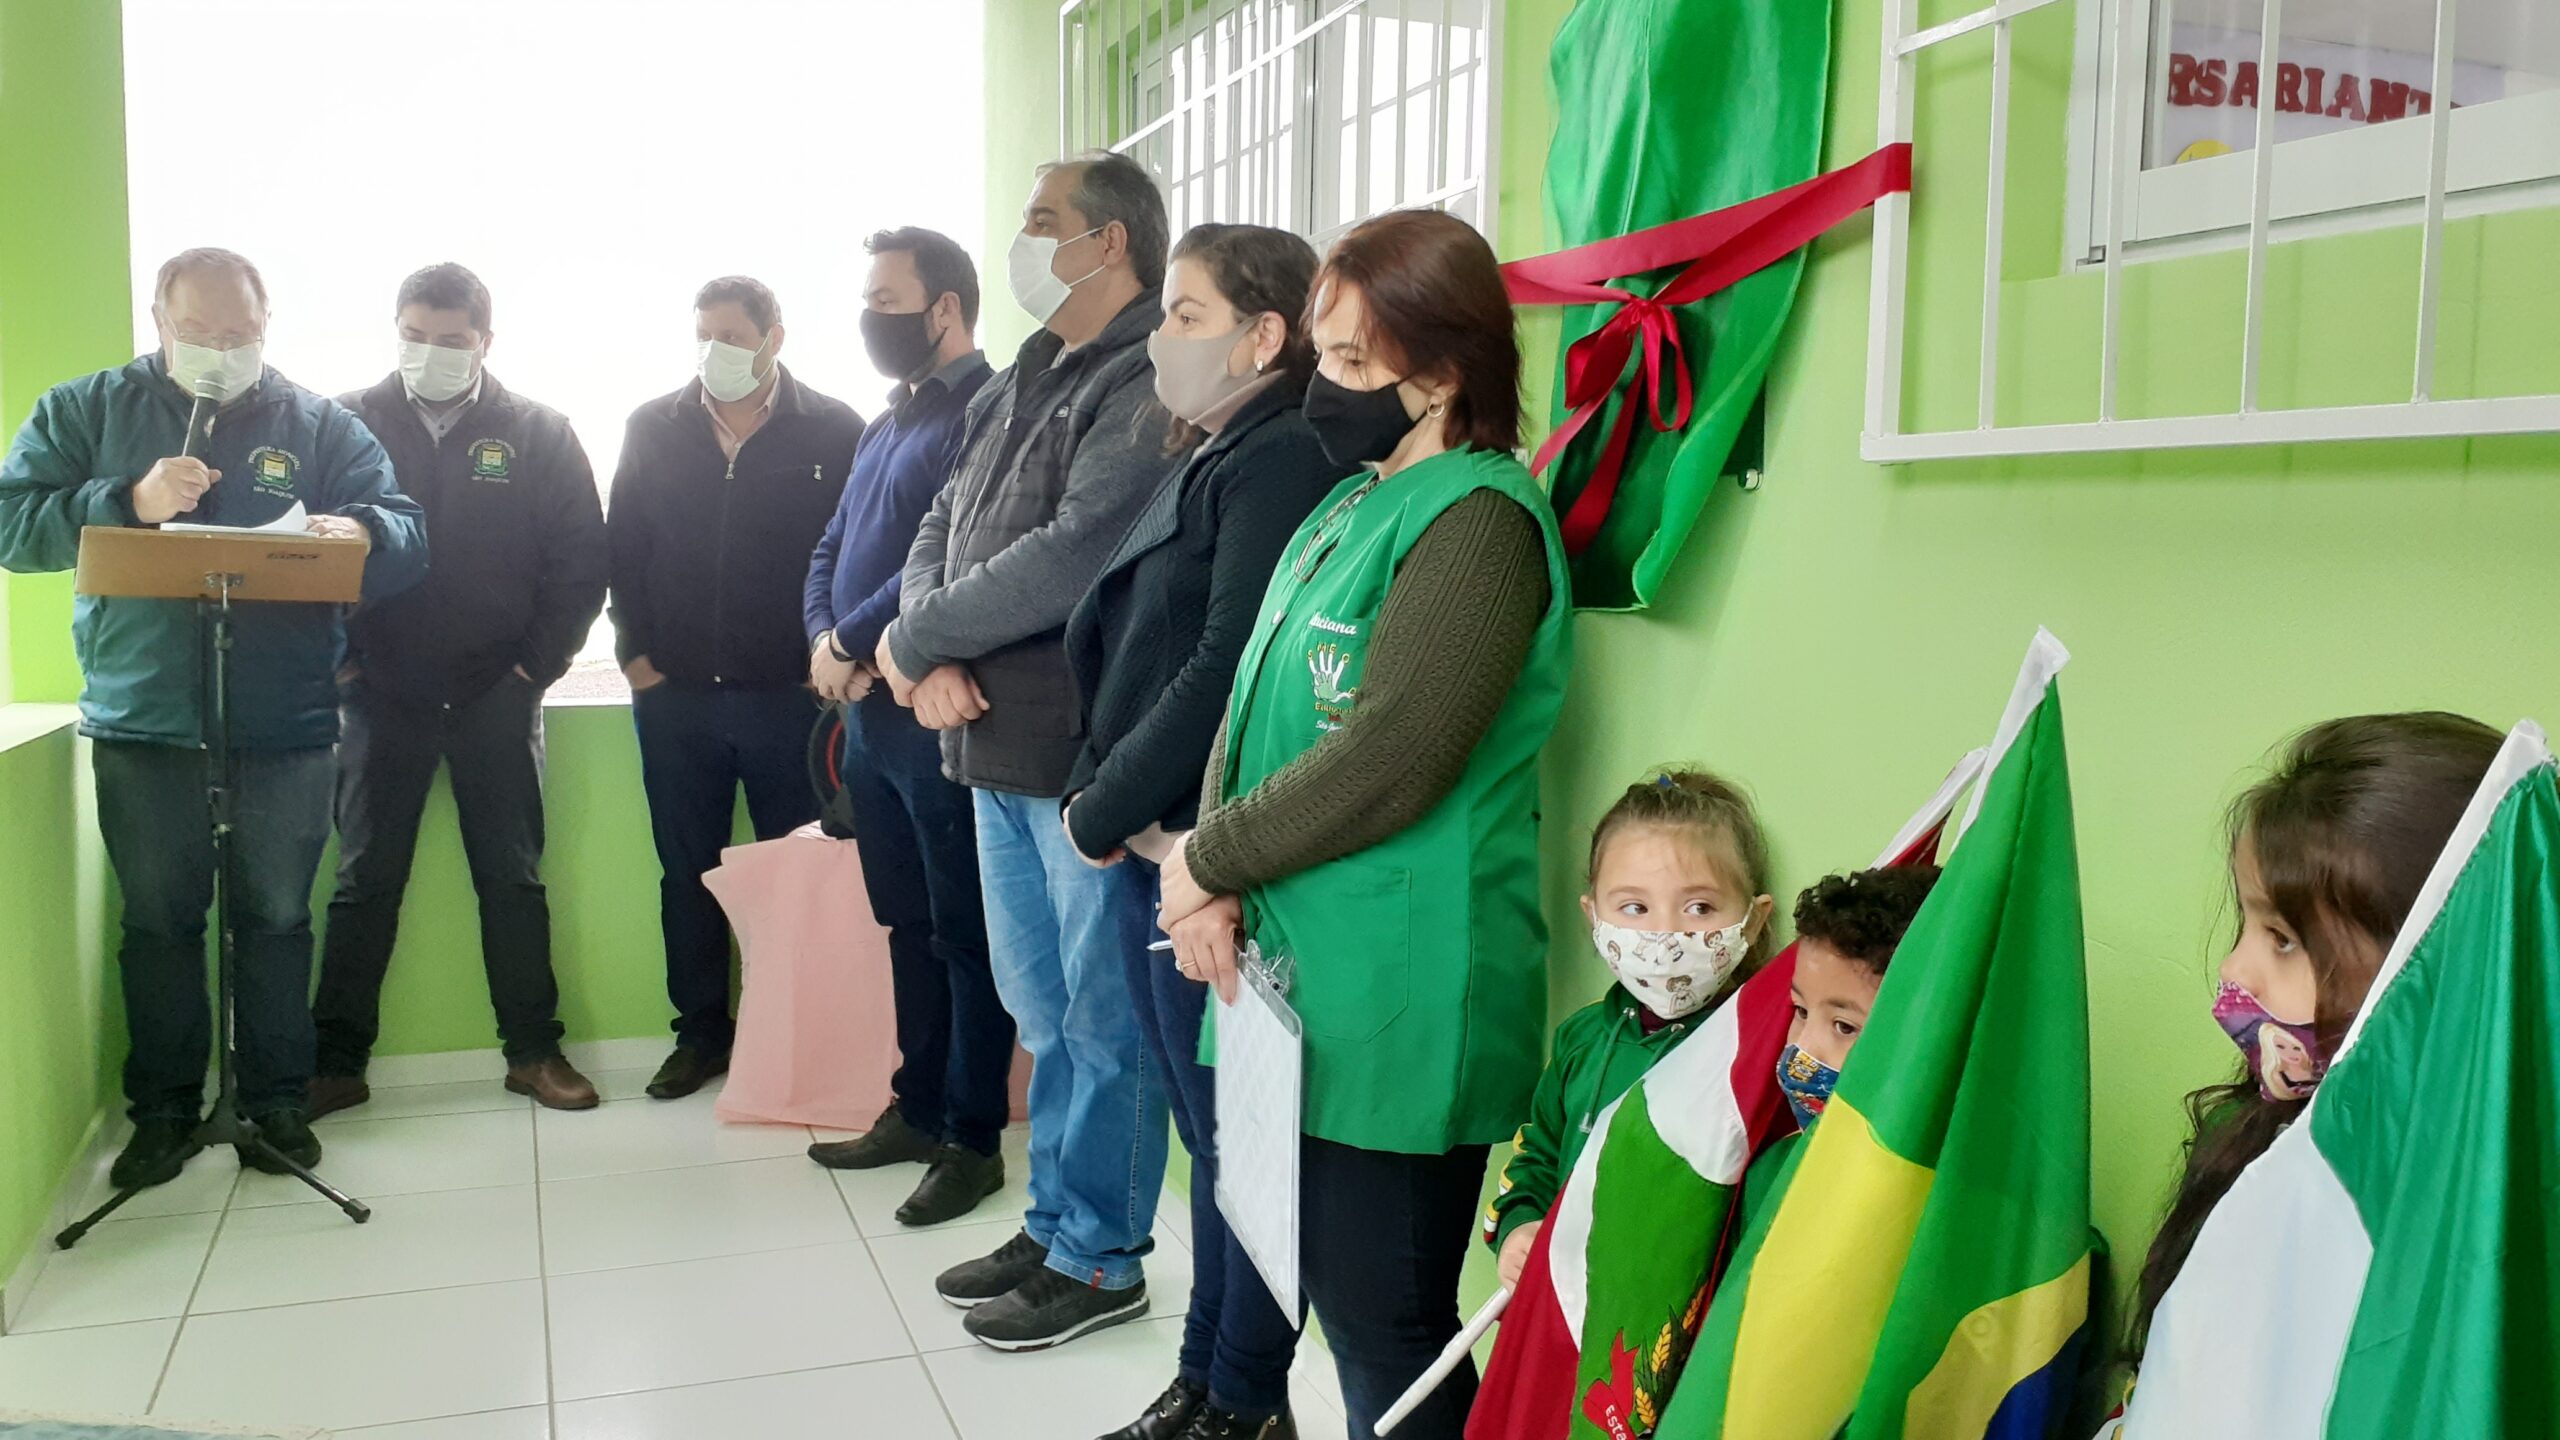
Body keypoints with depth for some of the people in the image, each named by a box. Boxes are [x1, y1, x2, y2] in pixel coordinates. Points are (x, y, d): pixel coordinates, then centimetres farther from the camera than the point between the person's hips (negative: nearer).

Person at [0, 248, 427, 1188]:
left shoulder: (322, 426, 5)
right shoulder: (85, 412, 7)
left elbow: (405, 537, -4)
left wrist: (362, 532, -28)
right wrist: (129, 502, -18)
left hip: (287, 731, 0)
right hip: (142, 726, 1)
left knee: (277, 919, 8)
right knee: (158, 924, 10)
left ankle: (278, 1099, 22)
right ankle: (163, 1110, 24)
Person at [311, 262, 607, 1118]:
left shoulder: (537, 433, 1)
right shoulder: (349, 424, 2)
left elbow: (582, 560, 1)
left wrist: (538, 662, -5)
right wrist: (338, 659, -5)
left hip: (497, 694, 0)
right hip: (380, 694, 0)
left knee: (513, 879, 6)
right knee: (365, 881, 7)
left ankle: (533, 1050, 16)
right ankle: (337, 1062, 15)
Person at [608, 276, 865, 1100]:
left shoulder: (832, 433, -3)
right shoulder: (653, 430, 7)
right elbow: (622, 547, 10)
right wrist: (635, 650, 3)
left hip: (790, 693, -3)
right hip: (674, 695, 3)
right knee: (688, 873, 12)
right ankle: (701, 1032, 24)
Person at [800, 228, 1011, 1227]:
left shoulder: (985, 415, -13)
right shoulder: (891, 422, 18)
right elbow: (832, 550, 18)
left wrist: (850, 644, -13)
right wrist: (824, 641, -1)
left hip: (939, 721, -9)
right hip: (868, 712, 9)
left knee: (964, 933, 1)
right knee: (908, 923, 17)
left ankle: (973, 1139, 11)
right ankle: (917, 1110, 29)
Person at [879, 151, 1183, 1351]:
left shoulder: (1145, 390, -14)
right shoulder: (1016, 386, 16)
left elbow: (1071, 559, -24)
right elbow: (940, 533, 14)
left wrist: (915, 640, -11)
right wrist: (934, 660, -7)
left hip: (1084, 755, -9)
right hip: (996, 752, 9)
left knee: (1101, 1015, 4)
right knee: (1039, 1007, 19)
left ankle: (1101, 1258, 19)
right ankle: (1052, 1224, 34)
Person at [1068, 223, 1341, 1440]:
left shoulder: (1282, 464, -13)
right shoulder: (1202, 464, 16)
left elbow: (1222, 671, -20)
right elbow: (1114, 646, 14)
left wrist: (1104, 813, -11)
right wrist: (1095, 796, 0)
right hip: (1150, 854, 9)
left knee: (1235, 1142, 4)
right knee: (1209, 1138, 17)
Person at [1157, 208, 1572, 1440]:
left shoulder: (1479, 519, -15)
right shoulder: (1351, 503, 14)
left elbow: (1389, 761, -23)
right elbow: (1252, 704, 12)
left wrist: (1207, 860, -11)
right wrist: (1213, 891, -3)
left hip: (1400, 1000, -9)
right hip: (1302, 973, 9)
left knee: (1385, 1322, 3)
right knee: (1333, 1289, 20)